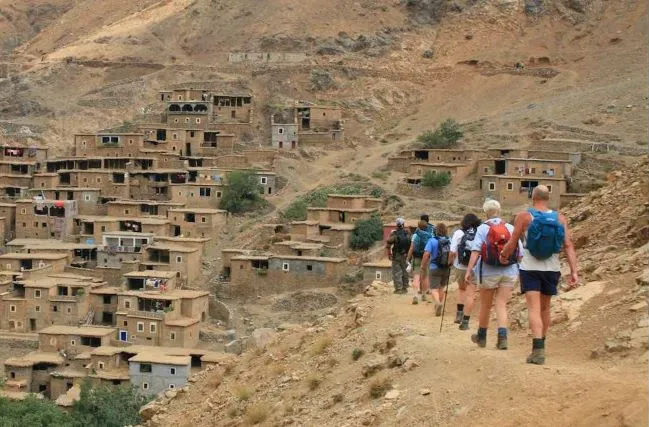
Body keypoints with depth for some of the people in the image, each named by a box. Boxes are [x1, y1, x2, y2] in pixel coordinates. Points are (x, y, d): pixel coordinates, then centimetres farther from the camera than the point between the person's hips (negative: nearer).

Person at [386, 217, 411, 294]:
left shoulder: (394, 234, -12)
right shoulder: (408, 233, -2)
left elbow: (388, 245, -13)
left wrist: (389, 254, 0)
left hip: (396, 256, -3)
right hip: (405, 256, 3)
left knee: (397, 272, 2)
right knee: (405, 272, 14)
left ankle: (398, 288, -1)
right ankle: (405, 288, 20)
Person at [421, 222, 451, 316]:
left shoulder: (432, 241, -10)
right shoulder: (450, 241, -1)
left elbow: (426, 254, -16)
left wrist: (423, 266, -5)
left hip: (435, 269, -4)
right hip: (446, 269, 4)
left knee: (434, 288, -4)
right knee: (441, 288, 20)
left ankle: (438, 303, -29)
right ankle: (440, 305, 28)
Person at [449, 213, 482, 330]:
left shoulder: (458, 233, -6)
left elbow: (452, 252, -11)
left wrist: (450, 262, 5)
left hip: (459, 267, 1)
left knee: (461, 288, 26)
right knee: (470, 294, 5)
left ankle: (459, 313, 14)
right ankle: (465, 321, 2)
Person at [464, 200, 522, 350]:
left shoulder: (482, 228, -5)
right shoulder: (511, 228, 2)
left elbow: (476, 250, -16)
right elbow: (520, 252, 1)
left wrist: (469, 270, -19)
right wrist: (520, 270, 15)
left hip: (488, 272, -1)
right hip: (509, 272, 1)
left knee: (485, 305, 14)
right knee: (502, 305, 2)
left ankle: (481, 337, 29)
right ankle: (502, 337, -16)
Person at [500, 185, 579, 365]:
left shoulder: (524, 217, -6)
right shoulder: (560, 219, 1)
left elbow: (512, 244, -3)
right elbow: (569, 246, -5)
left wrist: (503, 255, 17)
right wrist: (574, 271, -6)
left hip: (530, 269, -3)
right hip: (552, 269, 3)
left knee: (534, 308, -7)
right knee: (545, 307, 18)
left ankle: (538, 349, -23)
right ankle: (540, 347, 31)